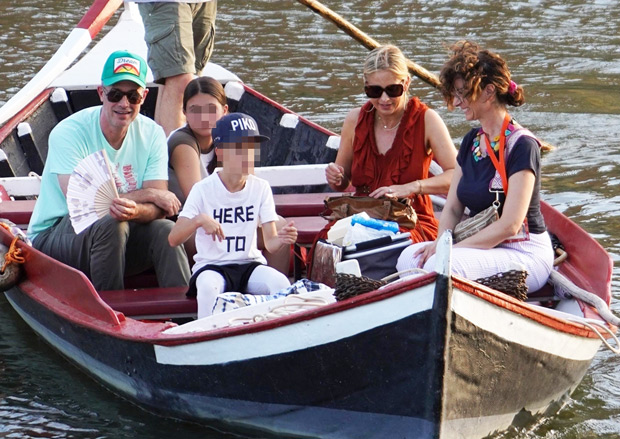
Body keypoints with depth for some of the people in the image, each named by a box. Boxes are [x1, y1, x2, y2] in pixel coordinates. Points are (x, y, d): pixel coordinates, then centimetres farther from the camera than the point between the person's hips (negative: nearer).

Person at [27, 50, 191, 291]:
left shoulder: (152, 134, -3)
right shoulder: (69, 133, -17)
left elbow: (158, 207, -12)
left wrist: (135, 210, -37)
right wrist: (147, 194, -21)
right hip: (53, 239, -4)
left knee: (164, 230, -24)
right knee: (111, 224, -33)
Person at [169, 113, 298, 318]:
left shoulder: (261, 188, 5)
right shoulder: (204, 189, -3)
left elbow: (270, 242, 0)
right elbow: (173, 239, -11)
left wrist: (281, 239, -25)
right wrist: (199, 220, -31)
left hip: (250, 264, 2)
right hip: (211, 265, -2)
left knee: (280, 283, -28)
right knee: (208, 286, -36)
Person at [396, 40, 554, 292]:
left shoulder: (521, 145, -14)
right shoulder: (471, 142, 12)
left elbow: (509, 225, -20)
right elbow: (452, 208, 12)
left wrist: (451, 250, -20)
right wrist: (441, 242, -10)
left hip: (526, 254, -8)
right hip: (483, 249, 8)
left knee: (440, 266, -32)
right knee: (410, 258, -17)